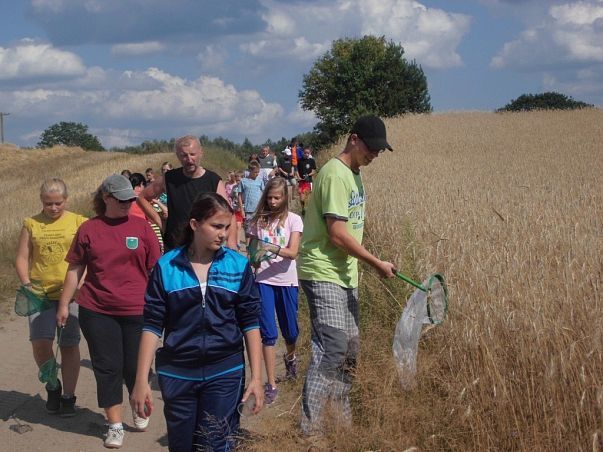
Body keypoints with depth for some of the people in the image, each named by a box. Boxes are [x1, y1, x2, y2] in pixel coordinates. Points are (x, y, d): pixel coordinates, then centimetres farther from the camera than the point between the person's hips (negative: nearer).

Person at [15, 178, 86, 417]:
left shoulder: (78, 222, 2)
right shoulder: (31, 224, 7)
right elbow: (21, 258, 8)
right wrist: (26, 284, -7)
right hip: (40, 293, 1)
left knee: (69, 346, 4)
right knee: (40, 343, -10)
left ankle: (68, 396, 18)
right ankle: (53, 386, 17)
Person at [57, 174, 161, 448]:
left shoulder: (141, 227, 0)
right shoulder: (89, 229, 1)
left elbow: (155, 269, 4)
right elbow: (75, 269, 6)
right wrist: (64, 304, 5)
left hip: (136, 312, 0)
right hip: (97, 312, 0)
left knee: (135, 366, 8)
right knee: (107, 367, 5)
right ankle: (115, 426, 15)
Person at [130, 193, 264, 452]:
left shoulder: (238, 266, 0)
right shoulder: (166, 266, -2)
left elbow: (250, 323, 3)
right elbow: (152, 325, -1)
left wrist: (256, 377, -1)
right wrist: (142, 381, -5)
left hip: (225, 373, 0)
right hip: (177, 374, 1)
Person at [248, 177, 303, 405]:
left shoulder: (293, 220, -2)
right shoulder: (258, 220, 5)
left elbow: (292, 252, -14)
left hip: (286, 281, 0)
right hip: (263, 281, 0)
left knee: (290, 331, 11)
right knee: (268, 333, -5)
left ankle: (290, 357, 46)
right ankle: (271, 385, -1)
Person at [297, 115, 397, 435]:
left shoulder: (353, 174, 12)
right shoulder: (336, 174, -18)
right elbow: (337, 234, -21)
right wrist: (377, 263, -16)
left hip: (345, 274, 10)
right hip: (323, 274, -10)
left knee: (349, 349, 14)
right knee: (332, 349, -13)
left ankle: (341, 415, 26)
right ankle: (311, 427, -7)